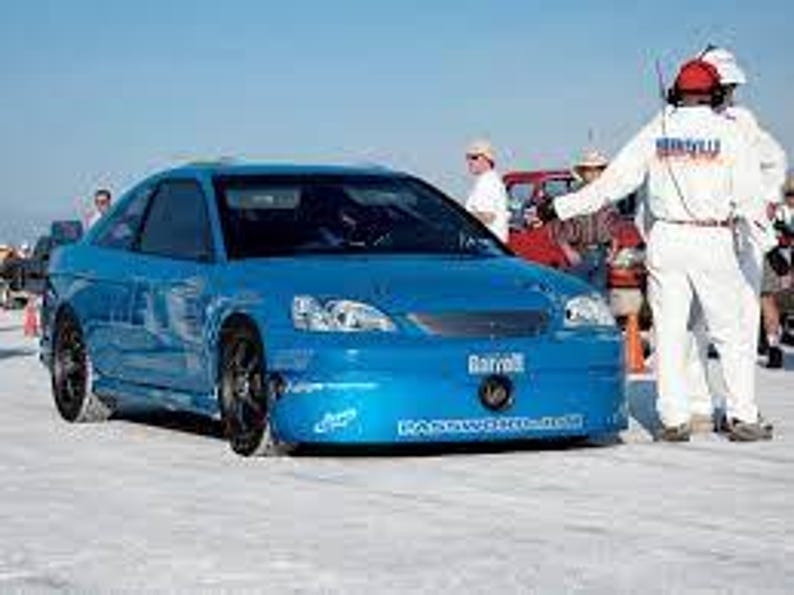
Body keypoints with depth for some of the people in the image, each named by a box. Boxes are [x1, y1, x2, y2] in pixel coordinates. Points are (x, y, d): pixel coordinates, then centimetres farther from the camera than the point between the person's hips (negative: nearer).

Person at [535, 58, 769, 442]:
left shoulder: (655, 131, 4)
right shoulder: (727, 131, -1)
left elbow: (612, 183, 3)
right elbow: (748, 191, -9)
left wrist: (560, 208, 9)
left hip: (666, 240, 2)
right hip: (714, 240, -2)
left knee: (669, 334, 6)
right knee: (730, 333, 5)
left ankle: (674, 420, 3)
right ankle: (743, 417, 4)